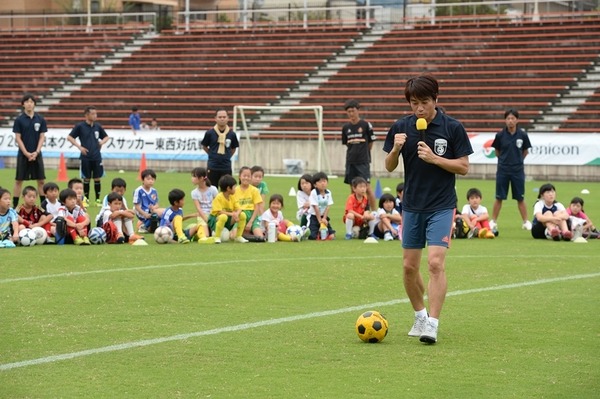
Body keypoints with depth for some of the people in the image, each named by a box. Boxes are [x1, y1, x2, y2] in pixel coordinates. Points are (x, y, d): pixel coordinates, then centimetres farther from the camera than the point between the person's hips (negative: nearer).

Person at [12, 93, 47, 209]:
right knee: (19, 180, 1)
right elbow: (18, 138, -4)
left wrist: (36, 152, -10)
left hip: (37, 154, 2)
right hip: (23, 154, -2)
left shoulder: (40, 119, 2)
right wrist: (27, 153, -12)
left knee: (41, 181, 1)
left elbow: (42, 137, 2)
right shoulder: (19, 120, -3)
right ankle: (14, 206, 6)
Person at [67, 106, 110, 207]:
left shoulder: (97, 126, 7)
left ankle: (98, 200, 13)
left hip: (97, 157, 3)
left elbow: (106, 137, 21)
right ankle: (86, 199, 16)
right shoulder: (80, 126, -4)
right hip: (85, 157, -3)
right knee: (86, 179, 4)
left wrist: (102, 142, 1)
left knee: (97, 178, 4)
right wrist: (79, 146, -8)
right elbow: (69, 137, 0)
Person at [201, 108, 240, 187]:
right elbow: (204, 146, 9)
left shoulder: (232, 134, -3)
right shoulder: (210, 133, -6)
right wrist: (213, 155, 6)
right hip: (212, 168, -1)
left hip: (226, 168, 1)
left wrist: (227, 157, 6)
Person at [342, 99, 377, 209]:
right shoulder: (346, 127, 7)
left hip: (363, 162, -4)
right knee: (353, 189, 7)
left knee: (367, 187, -10)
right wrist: (353, 152, 8)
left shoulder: (366, 125, -5)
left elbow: (371, 143, 3)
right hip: (350, 162, 5)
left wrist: (364, 153, 9)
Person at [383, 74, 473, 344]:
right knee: (409, 266, 7)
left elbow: (464, 167, -5)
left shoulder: (452, 128, -8)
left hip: (442, 206, -4)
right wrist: (395, 150, -16)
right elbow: (389, 167, 5)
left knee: (435, 262, -16)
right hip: (412, 206, 4)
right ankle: (420, 316, 27)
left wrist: (434, 158, -19)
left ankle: (432, 324, -15)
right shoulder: (401, 127, 0)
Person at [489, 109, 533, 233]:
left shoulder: (522, 135, -5)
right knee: (499, 197, 5)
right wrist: (505, 159, 8)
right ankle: (493, 222, 15)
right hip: (503, 170, 0)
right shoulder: (500, 135, -5)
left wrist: (517, 160, 8)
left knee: (520, 198, 6)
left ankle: (526, 222, 15)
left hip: (518, 170, 0)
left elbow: (525, 152, 8)